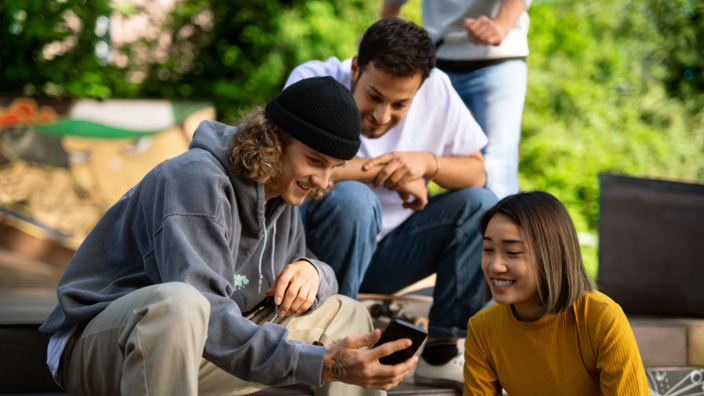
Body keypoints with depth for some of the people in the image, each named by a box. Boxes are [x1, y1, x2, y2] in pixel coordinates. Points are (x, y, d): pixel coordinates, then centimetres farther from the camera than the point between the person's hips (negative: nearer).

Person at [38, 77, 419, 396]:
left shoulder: (282, 199, 4)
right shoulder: (196, 180, -23)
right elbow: (207, 316, -34)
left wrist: (312, 271, -13)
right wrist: (319, 363, -42)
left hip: (190, 350, 8)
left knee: (346, 315, 6)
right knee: (178, 303, -42)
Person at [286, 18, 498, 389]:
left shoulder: (436, 89, -8)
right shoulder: (312, 80, -20)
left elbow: (475, 172, -2)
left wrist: (428, 162, -24)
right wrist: (384, 169, -27)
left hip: (387, 252, 5)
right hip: (315, 247, -5)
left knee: (481, 203, -13)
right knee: (352, 199, -35)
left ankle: (442, 351, -9)